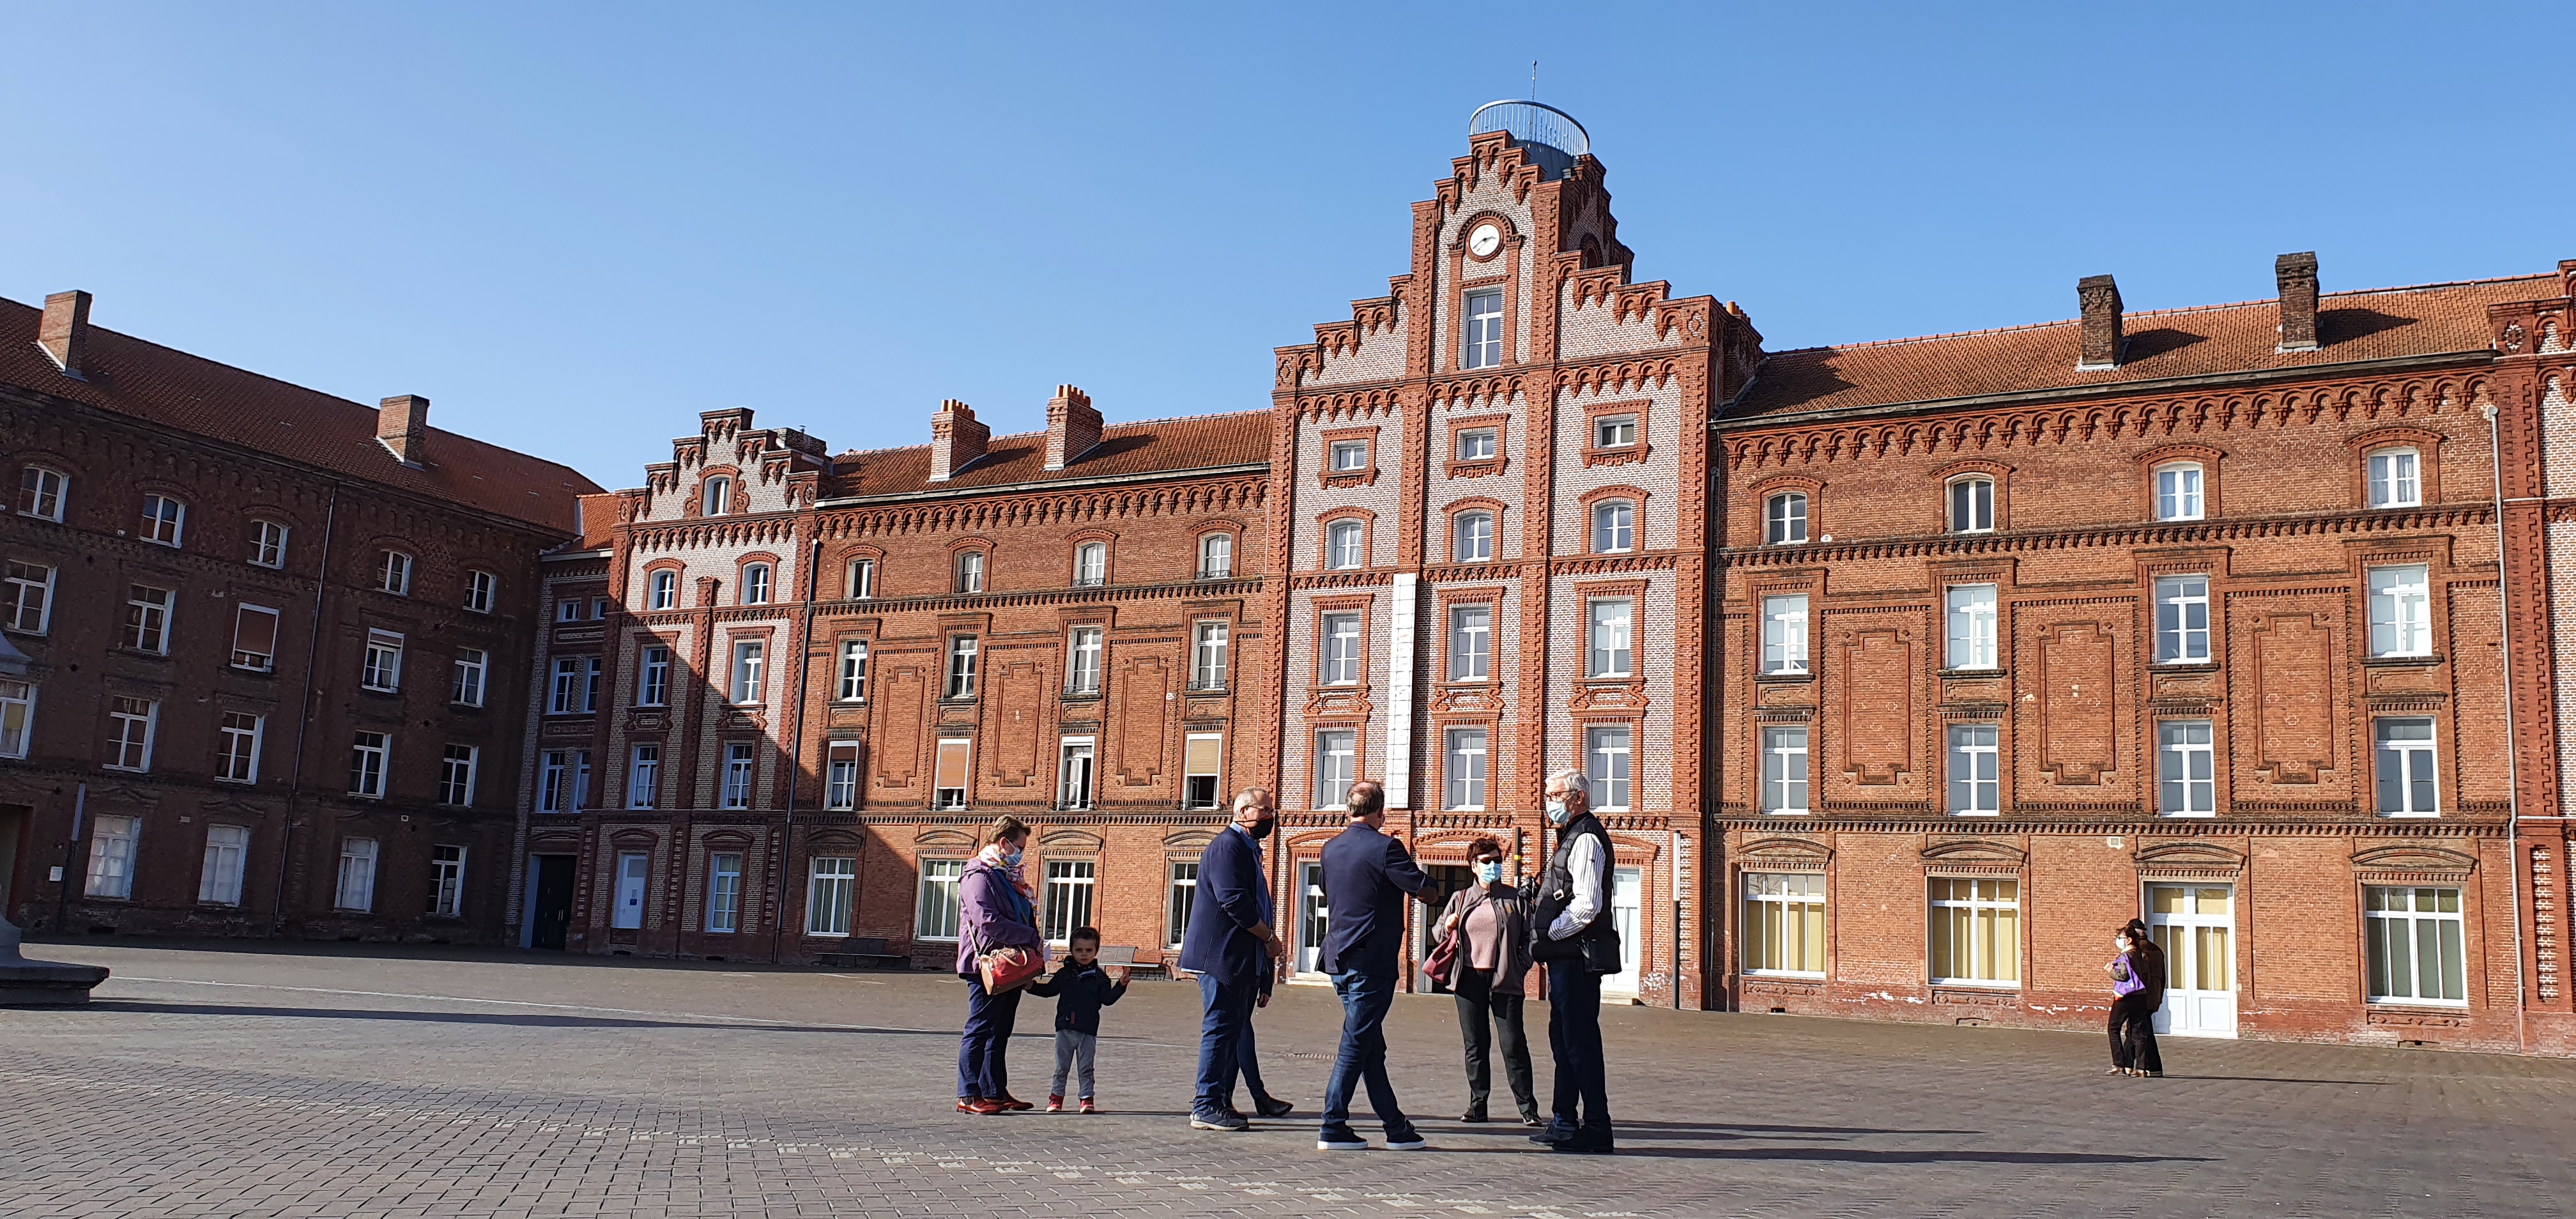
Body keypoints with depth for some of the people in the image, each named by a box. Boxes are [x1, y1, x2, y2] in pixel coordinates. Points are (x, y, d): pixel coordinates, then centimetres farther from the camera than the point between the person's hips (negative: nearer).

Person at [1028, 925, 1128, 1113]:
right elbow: (1049, 990, 15)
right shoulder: (1064, 973, 4)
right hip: (1065, 1028, 1)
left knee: (1086, 1068, 4)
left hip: (1088, 1030, -1)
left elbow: (1108, 999, -3)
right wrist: (1031, 986, 2)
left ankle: (1087, 1099, 11)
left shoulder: (1099, 976, 1)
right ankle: (1056, 1097, 18)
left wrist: (1121, 985, -16)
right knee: (1061, 1067, 9)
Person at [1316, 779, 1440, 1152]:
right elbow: (1428, 893, -9)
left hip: (1339, 959, 7)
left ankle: (1396, 1127, 18)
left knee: (1371, 1047, 12)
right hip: (1372, 961, -7)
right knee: (1356, 1045, -3)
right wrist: (1433, 889, 12)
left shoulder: (1331, 849, 9)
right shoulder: (1385, 848, -12)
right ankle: (1333, 1128, -2)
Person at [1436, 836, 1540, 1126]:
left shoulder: (1515, 898, 8)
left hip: (1504, 980, -2)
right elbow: (1440, 932, 19)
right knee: (1475, 1046, 6)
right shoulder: (1460, 899, 13)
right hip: (1470, 979, 2)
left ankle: (1528, 1108, 1)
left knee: (1514, 1045, -5)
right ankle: (1477, 1105, 13)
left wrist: (1521, 967, -4)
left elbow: (1529, 937, 9)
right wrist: (1448, 927, -3)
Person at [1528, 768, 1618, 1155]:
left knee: (1581, 1040, -8)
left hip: (1578, 957, -11)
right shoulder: (1572, 837, 20)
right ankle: (1566, 1123, 22)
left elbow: (1586, 905, -22)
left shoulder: (1586, 838, -13)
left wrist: (1547, 937, -14)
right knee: (1564, 1038, 15)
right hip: (1567, 956, 11)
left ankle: (1596, 1130, -4)